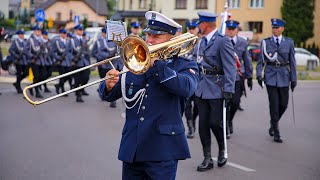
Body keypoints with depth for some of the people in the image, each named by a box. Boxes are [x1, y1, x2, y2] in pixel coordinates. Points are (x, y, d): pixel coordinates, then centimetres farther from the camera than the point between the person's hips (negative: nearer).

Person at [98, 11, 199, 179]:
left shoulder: (185, 65, 2)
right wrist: (109, 86, -13)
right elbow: (108, 95, 11)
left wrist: (156, 64, -19)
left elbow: (186, 88, -21)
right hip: (131, 149, 4)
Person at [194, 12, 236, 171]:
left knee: (215, 123, -5)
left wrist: (228, 90, -22)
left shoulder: (222, 41, -12)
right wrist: (196, 84, 16)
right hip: (202, 89, 8)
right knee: (203, 124, 5)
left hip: (217, 89, -7)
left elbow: (230, 67, -17)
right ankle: (207, 159, 13)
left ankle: (222, 150, 22)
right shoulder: (204, 41, 13)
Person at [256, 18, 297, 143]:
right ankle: (276, 133, 3)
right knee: (274, 104, -4)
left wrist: (293, 79, 2)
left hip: (284, 76, 2)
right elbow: (261, 60, 4)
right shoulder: (265, 42, 4)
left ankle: (274, 123, 33)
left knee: (283, 104, 4)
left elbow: (292, 61, 5)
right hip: (270, 76, -1)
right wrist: (259, 75, -8)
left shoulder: (289, 42, 5)